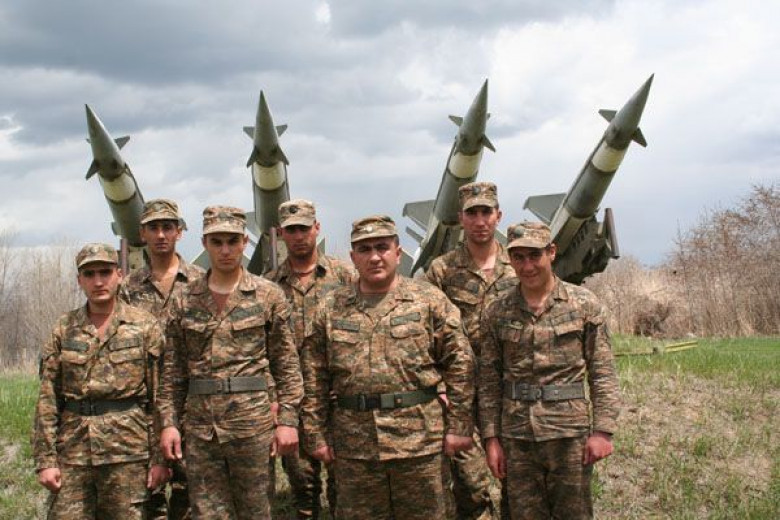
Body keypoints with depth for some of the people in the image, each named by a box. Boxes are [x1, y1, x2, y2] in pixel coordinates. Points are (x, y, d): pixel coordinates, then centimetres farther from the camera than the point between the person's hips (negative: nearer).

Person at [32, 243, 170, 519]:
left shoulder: (145, 326, 2)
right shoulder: (63, 330, 8)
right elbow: (47, 401, 6)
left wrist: (160, 458, -5)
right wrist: (45, 460, -1)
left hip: (128, 450, -2)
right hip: (72, 451, 2)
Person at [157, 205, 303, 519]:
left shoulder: (269, 296, 1)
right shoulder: (185, 302, 7)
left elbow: (287, 365, 0)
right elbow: (172, 372, 9)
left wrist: (288, 420, -6)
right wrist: (168, 422, 2)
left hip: (252, 422, -2)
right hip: (199, 426, 2)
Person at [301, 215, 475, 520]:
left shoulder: (429, 300, 1)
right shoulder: (330, 309, 7)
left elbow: (460, 364, 0)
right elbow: (314, 379, 7)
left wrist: (458, 426, -5)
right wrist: (316, 435, 3)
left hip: (420, 439, -1)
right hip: (353, 444, 2)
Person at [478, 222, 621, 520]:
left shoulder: (584, 304, -1)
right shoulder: (497, 314, 4)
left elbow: (603, 373, -2)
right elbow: (489, 381, 7)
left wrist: (603, 430, -9)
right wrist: (491, 438, 3)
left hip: (570, 433, -2)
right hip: (517, 437, 2)